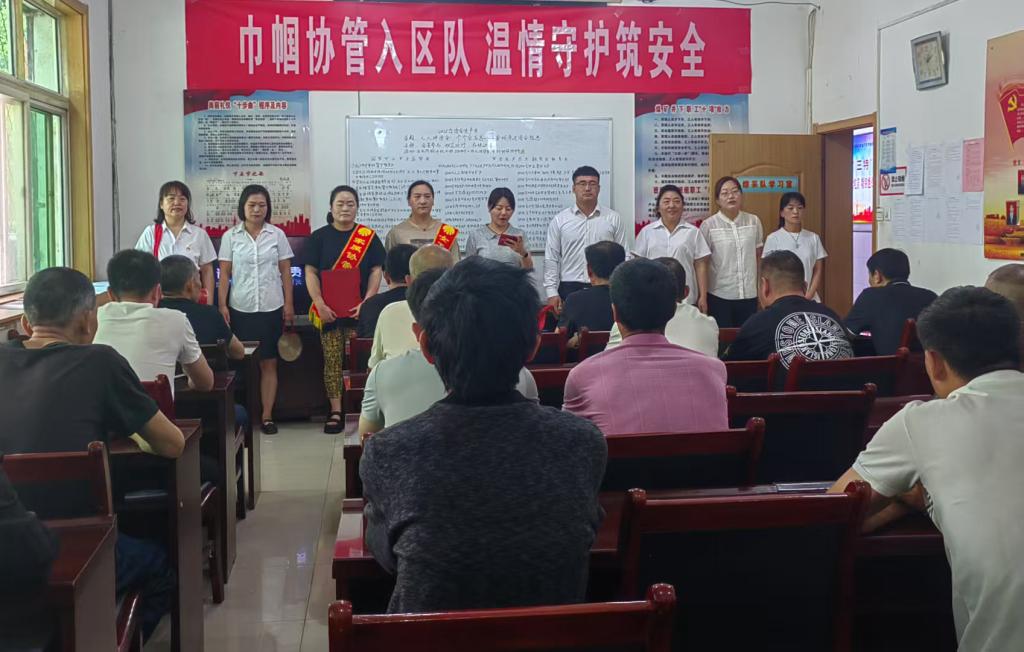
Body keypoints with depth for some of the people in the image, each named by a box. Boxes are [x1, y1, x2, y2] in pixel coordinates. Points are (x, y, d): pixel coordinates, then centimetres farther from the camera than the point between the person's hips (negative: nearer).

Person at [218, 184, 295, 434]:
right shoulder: (230, 236, 3)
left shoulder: (277, 235, 5)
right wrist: (222, 305, -5)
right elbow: (224, 274, 3)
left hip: (271, 308, 1)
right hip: (240, 309, 0)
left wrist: (289, 304, 1)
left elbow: (285, 272, 6)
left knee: (269, 363, 2)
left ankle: (267, 415, 7)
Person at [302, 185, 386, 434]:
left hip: (359, 310, 0)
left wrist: (366, 302, -9)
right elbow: (310, 272, 2)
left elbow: (376, 271, 3)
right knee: (332, 361, 1)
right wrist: (320, 305, -9)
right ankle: (335, 412, 6)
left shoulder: (369, 237, 6)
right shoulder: (319, 237, 5)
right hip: (328, 310, 0)